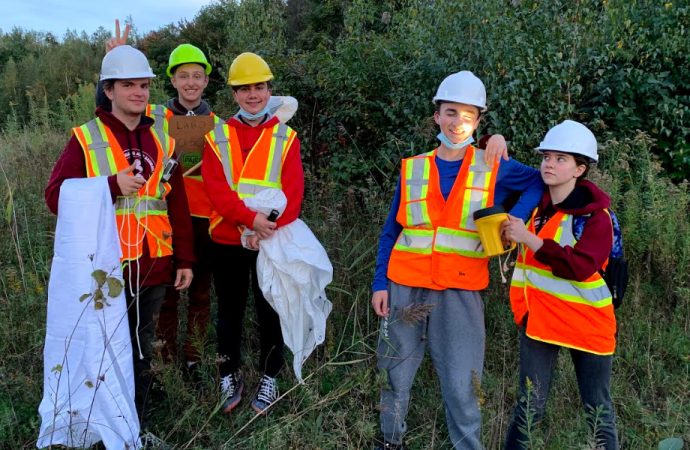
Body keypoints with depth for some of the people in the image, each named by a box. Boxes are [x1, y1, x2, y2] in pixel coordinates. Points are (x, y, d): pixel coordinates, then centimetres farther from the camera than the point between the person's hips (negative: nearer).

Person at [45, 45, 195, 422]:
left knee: (142, 352, 15)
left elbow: (178, 205, 11)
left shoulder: (161, 140, 9)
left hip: (153, 267, 4)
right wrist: (111, 186, -19)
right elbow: (56, 196, -8)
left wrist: (185, 258, 8)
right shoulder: (85, 138, -2)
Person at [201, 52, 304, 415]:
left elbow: (292, 194, -7)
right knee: (230, 311, 12)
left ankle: (269, 378, 25)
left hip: (271, 242, -1)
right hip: (227, 240, 1)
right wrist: (251, 218, -23)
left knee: (269, 311, 9)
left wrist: (270, 229, -20)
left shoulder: (286, 138, 2)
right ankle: (229, 376, 28)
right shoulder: (217, 137, 3)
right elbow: (216, 189, -10)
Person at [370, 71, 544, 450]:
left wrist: (515, 219, -9)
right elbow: (391, 231, 8)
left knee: (460, 385, 1)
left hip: (460, 293, -1)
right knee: (395, 374, 12)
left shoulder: (494, 170, 2)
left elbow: (541, 182, 8)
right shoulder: (412, 168, 5)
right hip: (406, 287, 2)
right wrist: (380, 283, 2)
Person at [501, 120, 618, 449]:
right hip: (538, 317, 3)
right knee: (530, 405, 4)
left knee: (598, 409, 11)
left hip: (585, 321, -3)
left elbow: (579, 267, -25)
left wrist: (529, 238, -28)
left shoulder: (596, 214, -11)